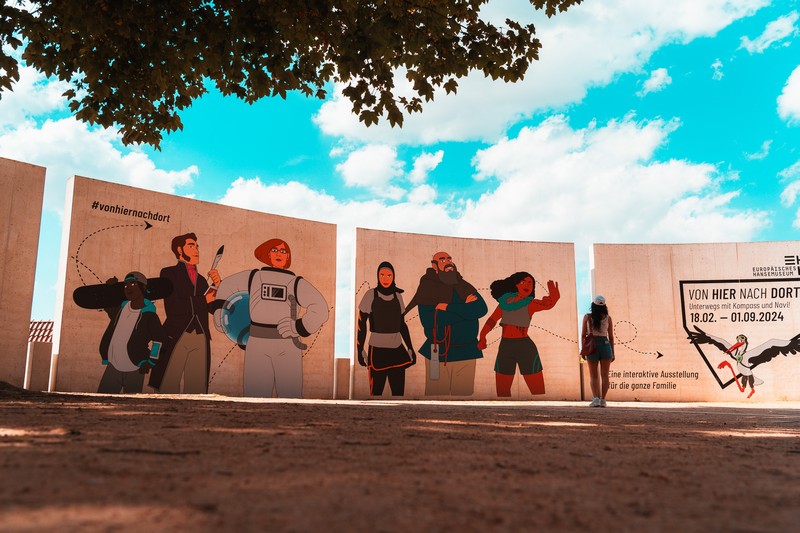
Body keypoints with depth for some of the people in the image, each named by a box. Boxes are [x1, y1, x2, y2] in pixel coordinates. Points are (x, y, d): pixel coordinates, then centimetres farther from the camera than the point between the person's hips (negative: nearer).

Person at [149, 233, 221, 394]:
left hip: (201, 338, 5)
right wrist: (203, 300, -4)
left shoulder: (201, 279, 21)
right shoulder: (169, 273, 4)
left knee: (197, 387, 3)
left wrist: (217, 286, -4)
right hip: (177, 337, -5)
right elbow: (172, 308, -9)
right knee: (168, 387, -7)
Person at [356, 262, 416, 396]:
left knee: (399, 392, 5)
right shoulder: (370, 295, -7)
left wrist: (410, 348, 10)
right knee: (376, 392, 1)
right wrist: (360, 350, -8)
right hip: (377, 352, -4)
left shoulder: (397, 296, 6)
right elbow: (361, 323, -4)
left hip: (397, 351, 4)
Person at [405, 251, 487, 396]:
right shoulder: (427, 289, -2)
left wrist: (449, 308, -15)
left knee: (465, 394, 8)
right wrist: (464, 308, -12)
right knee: (437, 395, -1)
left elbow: (481, 309, -5)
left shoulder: (465, 287, 11)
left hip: (467, 352, 4)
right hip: (438, 353, -4)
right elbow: (428, 320, -16)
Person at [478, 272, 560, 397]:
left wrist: (554, 297, -48)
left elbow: (548, 304, -25)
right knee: (502, 392, 11)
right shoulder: (506, 300, 6)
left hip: (525, 348, -4)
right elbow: (492, 319, 8)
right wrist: (482, 336, -9)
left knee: (538, 392, -5)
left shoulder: (531, 304, -5)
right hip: (505, 348, 4)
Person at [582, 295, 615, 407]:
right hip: (605, 345, 0)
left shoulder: (587, 317, -1)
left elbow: (583, 335, 0)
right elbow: (611, 337, 3)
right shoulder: (607, 318, 0)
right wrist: (612, 353, 10)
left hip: (591, 347, 0)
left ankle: (596, 398, -9)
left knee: (593, 376, 7)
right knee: (604, 375, 7)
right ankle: (603, 400, 3)